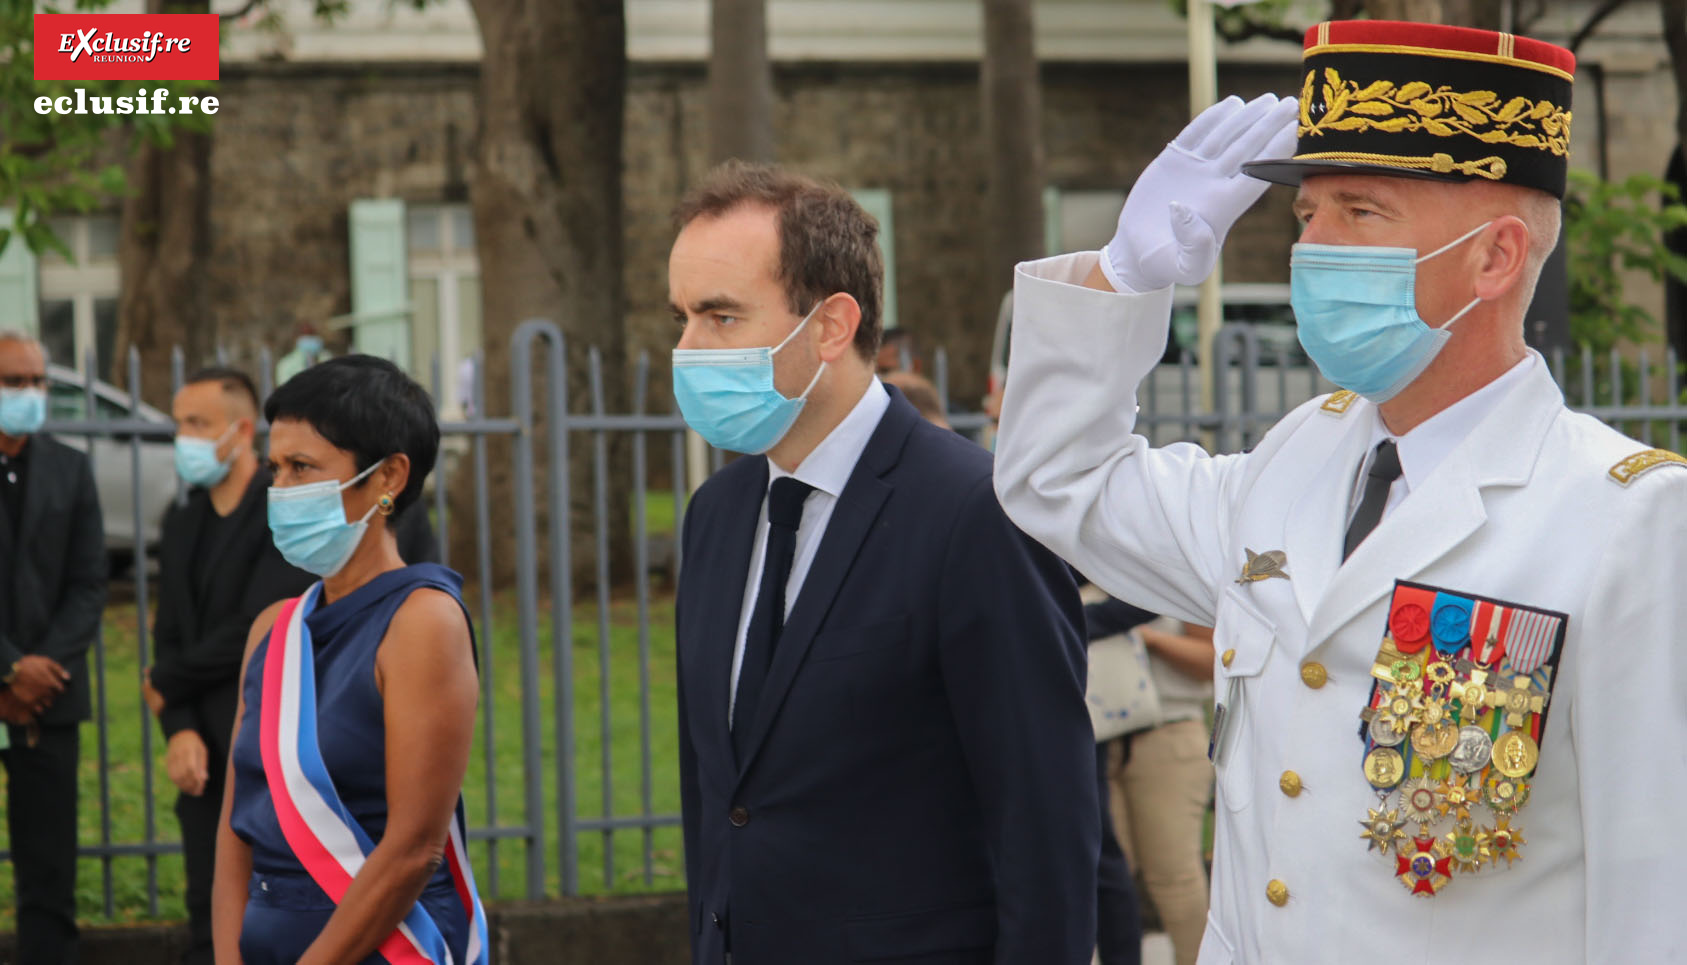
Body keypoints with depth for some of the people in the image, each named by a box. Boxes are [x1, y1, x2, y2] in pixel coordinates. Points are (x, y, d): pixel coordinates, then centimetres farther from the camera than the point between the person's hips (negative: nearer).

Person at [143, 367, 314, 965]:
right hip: (205, 758, 7)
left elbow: (257, 628, -17)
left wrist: (166, 683, -3)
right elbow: (170, 636, 12)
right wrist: (180, 731, -5)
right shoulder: (182, 523, 15)